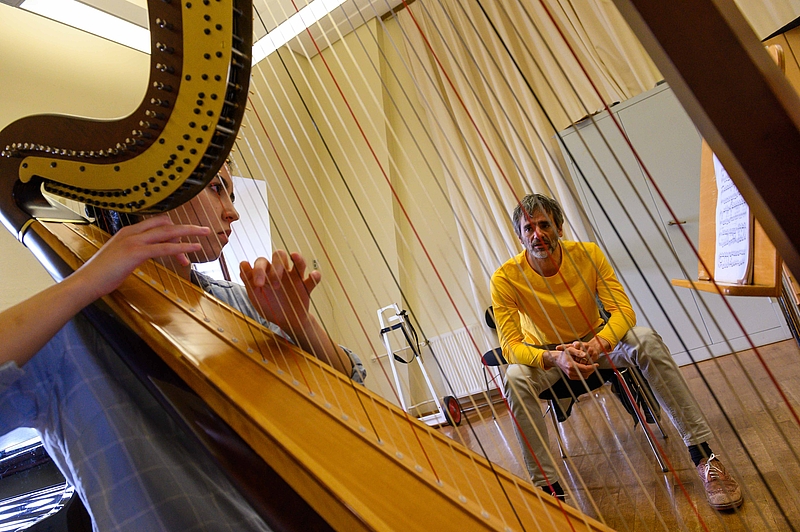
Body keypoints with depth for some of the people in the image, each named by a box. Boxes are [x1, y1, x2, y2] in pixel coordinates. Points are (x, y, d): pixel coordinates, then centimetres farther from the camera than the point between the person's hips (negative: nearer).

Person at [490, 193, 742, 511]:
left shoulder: (588, 254, -18)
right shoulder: (506, 279, -24)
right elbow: (510, 345, -25)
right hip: (544, 353, -1)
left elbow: (623, 310, -21)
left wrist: (598, 344, -42)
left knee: (647, 341, -26)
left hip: (594, 341, 2)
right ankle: (548, 486, -21)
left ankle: (703, 455, -18)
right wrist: (554, 358, -44)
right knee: (515, 379, -33)